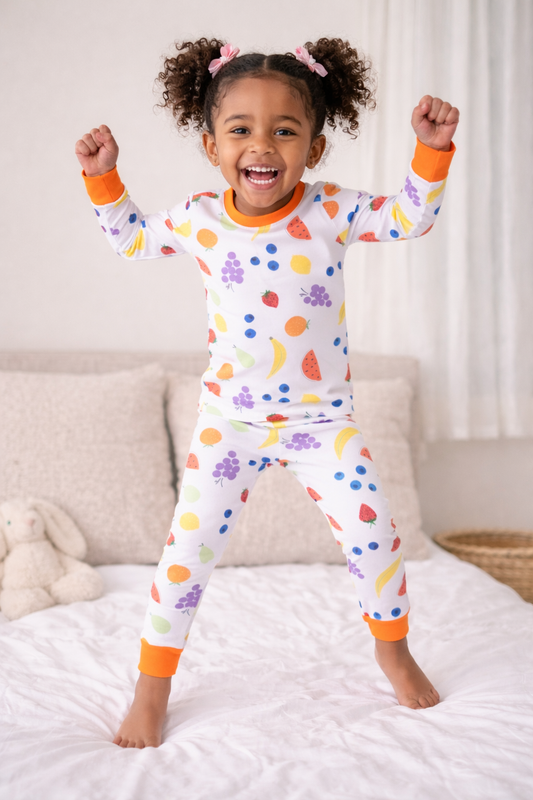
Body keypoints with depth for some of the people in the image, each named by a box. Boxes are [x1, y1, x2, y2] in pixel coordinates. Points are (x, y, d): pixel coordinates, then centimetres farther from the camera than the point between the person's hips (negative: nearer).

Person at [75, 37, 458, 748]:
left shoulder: (331, 212, -9)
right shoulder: (199, 219, -5)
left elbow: (411, 217, -3)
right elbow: (133, 240, 13)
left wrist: (432, 149, -18)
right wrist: (103, 177, 3)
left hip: (322, 418, 0)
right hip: (230, 419, 0)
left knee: (372, 531, -1)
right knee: (189, 547, -2)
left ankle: (392, 649, 29)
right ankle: (152, 687, 17)